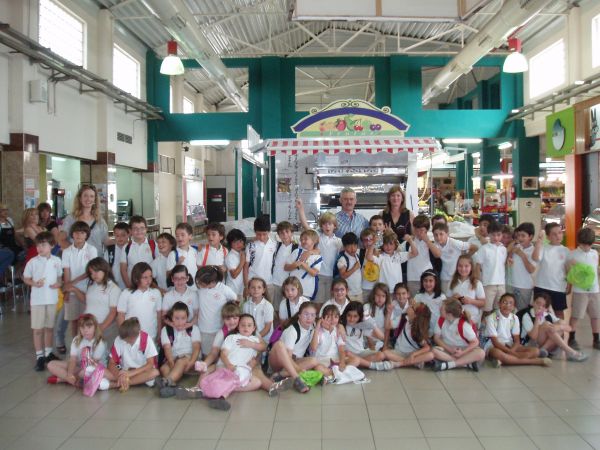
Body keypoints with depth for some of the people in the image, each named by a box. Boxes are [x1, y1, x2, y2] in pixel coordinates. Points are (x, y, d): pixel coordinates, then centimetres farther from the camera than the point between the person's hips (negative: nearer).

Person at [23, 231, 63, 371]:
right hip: (37, 299, -2)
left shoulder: (57, 261, -2)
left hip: (52, 298, 2)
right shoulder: (32, 262, -7)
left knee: (49, 327, 14)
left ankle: (48, 352, 28)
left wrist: (59, 283, -11)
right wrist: (34, 283, -17)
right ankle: (39, 356, 12)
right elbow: (26, 278, 2)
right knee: (38, 328, 3)